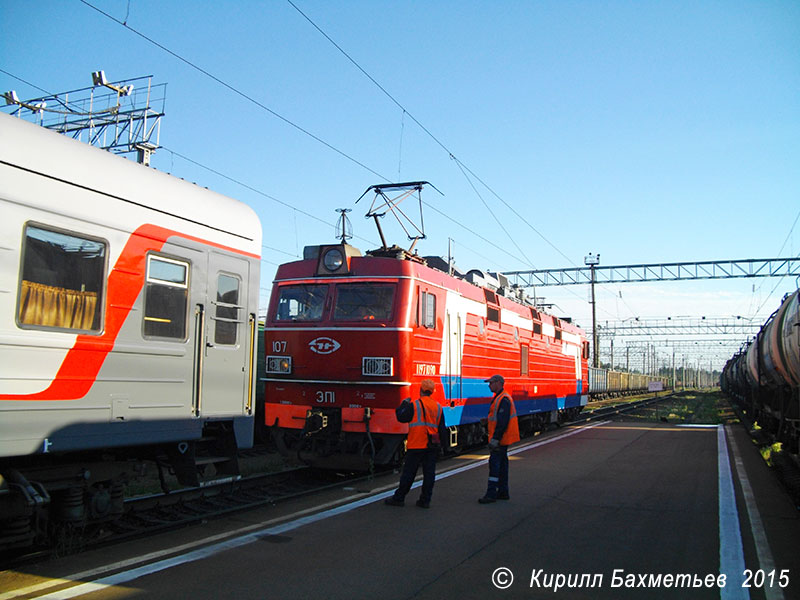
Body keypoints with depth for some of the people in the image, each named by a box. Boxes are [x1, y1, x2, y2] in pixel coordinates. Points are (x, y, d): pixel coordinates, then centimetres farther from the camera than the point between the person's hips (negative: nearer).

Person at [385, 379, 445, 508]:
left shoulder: (414, 405, -9)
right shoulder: (438, 407, 8)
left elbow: (401, 417, -3)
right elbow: (442, 428, 11)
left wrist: (403, 404, 11)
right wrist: (441, 445, 18)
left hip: (416, 445, -4)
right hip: (432, 446, 4)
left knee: (408, 472, 3)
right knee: (429, 472, 7)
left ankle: (399, 498, 11)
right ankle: (425, 500, 10)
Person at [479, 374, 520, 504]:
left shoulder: (503, 399, -18)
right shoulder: (499, 398, 16)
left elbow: (502, 422, -24)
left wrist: (495, 439, -24)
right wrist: (494, 438, 23)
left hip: (501, 439, -11)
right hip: (502, 439, 11)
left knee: (494, 463, -9)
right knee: (502, 463, 14)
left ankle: (491, 494, -6)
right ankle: (503, 492, 21)